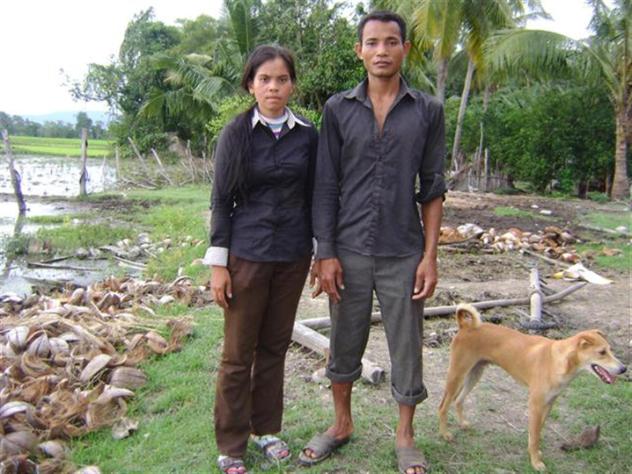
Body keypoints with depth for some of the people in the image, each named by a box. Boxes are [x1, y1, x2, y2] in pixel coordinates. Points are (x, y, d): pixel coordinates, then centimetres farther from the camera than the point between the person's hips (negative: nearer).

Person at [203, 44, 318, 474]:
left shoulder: (307, 135, 3)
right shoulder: (235, 134, -3)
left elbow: (313, 196, 9)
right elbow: (221, 201, -2)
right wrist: (218, 263, -6)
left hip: (293, 256, 3)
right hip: (247, 255, -2)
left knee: (275, 346, 13)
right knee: (239, 352, 4)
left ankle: (266, 428, 29)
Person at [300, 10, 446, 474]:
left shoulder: (428, 111, 1)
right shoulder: (338, 108, 2)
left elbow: (433, 189, 2)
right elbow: (326, 187, 1)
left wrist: (430, 256, -4)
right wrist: (326, 253, -4)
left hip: (403, 254, 0)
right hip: (349, 252, 1)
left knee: (407, 349, 9)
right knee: (344, 346, 14)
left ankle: (405, 435, 30)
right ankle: (342, 424, 36)